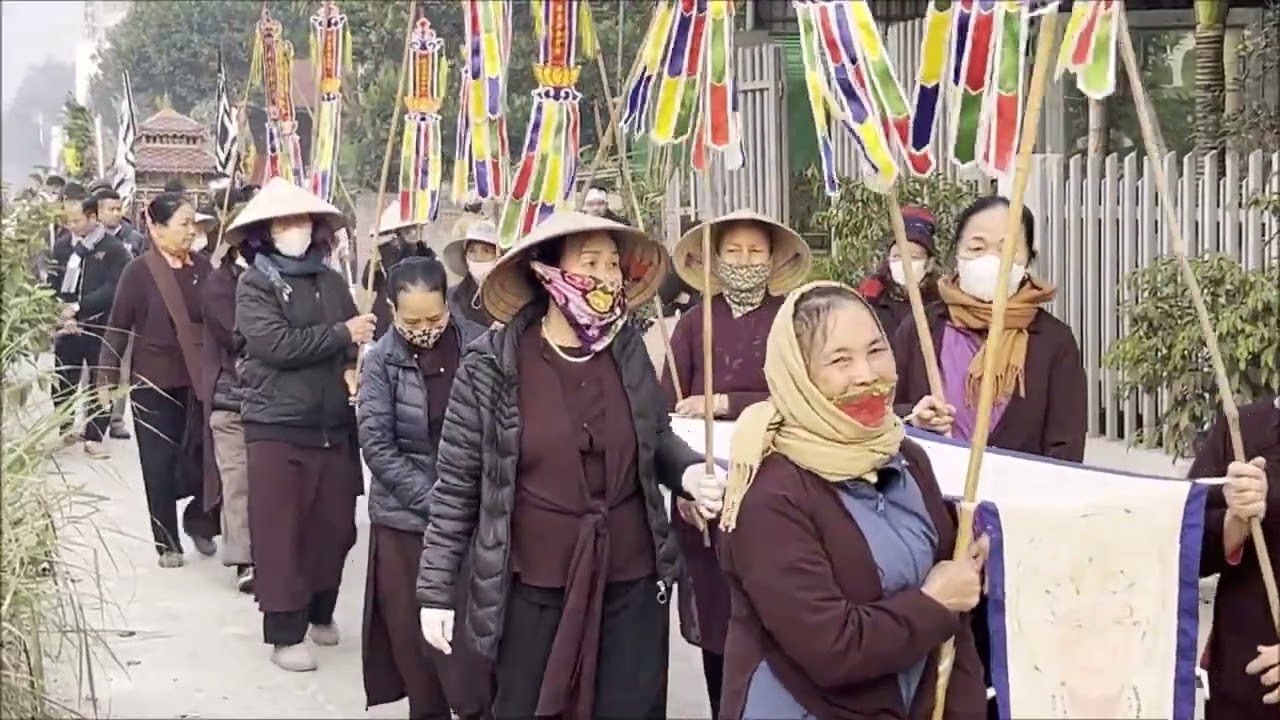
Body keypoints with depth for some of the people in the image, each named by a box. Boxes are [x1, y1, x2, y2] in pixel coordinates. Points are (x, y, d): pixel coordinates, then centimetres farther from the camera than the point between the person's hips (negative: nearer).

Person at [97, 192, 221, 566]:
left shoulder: (202, 267, 1)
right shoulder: (139, 271, -10)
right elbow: (117, 328, -7)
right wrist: (108, 377, -8)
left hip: (198, 380, 3)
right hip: (154, 382, -3)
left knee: (205, 457, 1)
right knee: (160, 464, 5)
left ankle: (197, 520, 27)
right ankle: (167, 542, 18)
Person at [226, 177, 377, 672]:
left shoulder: (331, 280, 10)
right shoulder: (255, 284, -4)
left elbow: (360, 339, 10)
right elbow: (276, 344, -18)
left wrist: (355, 368, -12)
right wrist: (341, 335, -12)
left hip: (334, 425, 5)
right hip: (277, 427, -4)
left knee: (335, 526, 12)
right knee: (280, 532, 1)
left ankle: (320, 611, 31)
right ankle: (284, 632, 10)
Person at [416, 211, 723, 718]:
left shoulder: (628, 351, -1)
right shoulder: (491, 365, -10)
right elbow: (456, 484, -4)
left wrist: (688, 471, -6)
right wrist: (436, 589, -4)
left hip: (632, 583, 3)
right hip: (532, 592, -2)